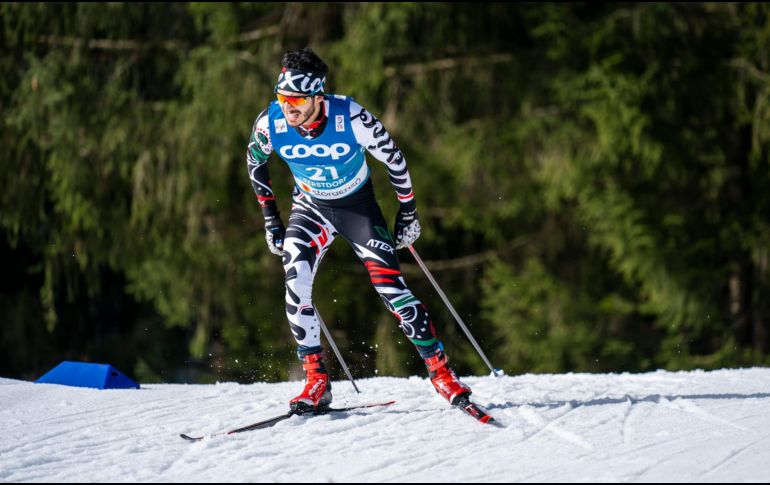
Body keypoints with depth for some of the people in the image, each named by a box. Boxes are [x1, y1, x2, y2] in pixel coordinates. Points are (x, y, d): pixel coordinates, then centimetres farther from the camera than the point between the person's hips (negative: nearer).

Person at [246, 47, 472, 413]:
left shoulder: (351, 118, -30)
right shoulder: (271, 123, -22)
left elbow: (393, 158, -13)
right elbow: (255, 161, 2)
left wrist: (407, 212, -5)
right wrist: (269, 216, 4)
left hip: (358, 205, -2)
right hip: (311, 207, 2)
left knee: (390, 284, -13)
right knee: (295, 280, -21)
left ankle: (440, 370, 1)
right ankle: (316, 381, -13)